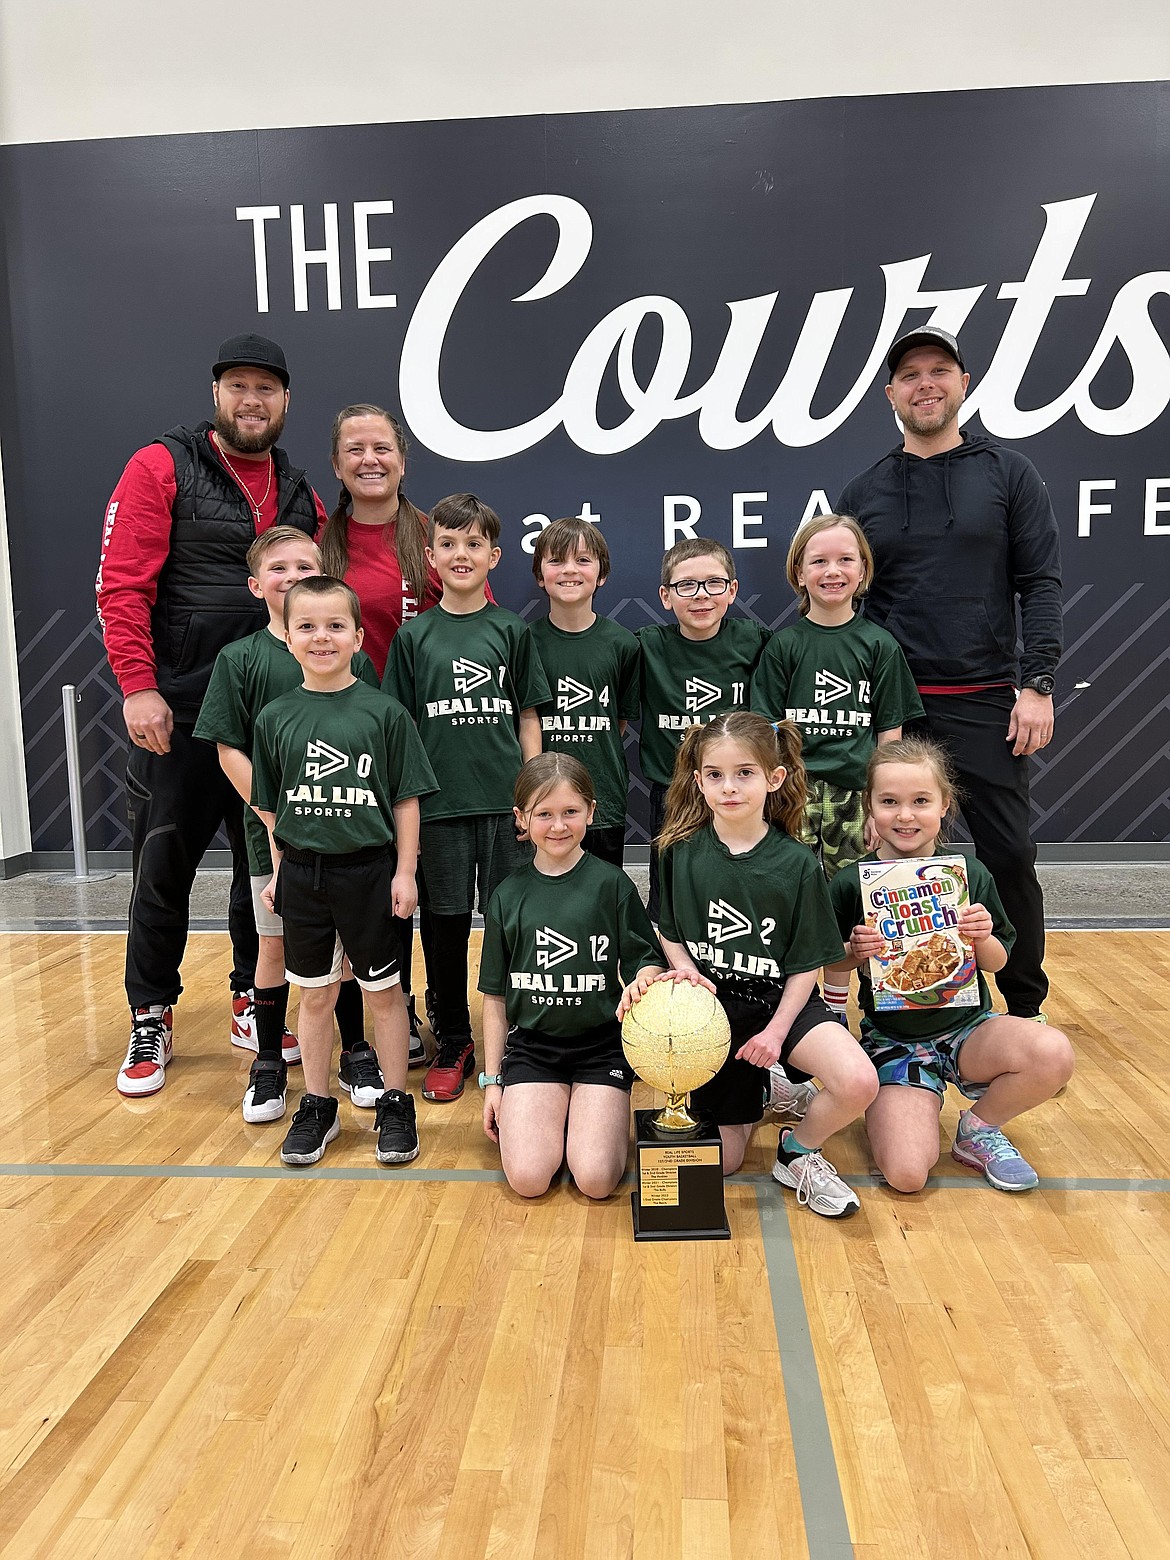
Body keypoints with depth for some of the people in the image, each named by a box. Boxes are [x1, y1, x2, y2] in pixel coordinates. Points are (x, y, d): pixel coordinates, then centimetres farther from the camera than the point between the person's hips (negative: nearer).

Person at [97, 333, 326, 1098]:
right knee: (164, 866, 5)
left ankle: (255, 1001, 28)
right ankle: (151, 1021, 21)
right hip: (178, 715, -4)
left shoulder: (300, 494, 11)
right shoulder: (161, 468, -3)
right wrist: (138, 685, -16)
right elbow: (121, 584, -9)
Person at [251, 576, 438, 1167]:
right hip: (302, 871, 2)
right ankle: (316, 1106, 29)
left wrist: (405, 871, -6)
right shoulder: (275, 718, 1)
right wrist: (280, 871, 7)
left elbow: (405, 800, -3)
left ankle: (395, 1105, 24)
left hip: (369, 870, -2)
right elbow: (270, 807, 9)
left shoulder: (384, 712, -6)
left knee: (383, 990, 10)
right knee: (315, 994, 14)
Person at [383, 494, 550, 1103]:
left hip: (506, 801, 0)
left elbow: (528, 718, 6)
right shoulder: (413, 635, 4)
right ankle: (453, 1046, 23)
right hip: (440, 804, 0)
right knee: (447, 925, 8)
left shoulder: (512, 630, 5)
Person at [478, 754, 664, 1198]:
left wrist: (641, 983, -27)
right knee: (527, 1178, -16)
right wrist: (492, 1082, 7)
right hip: (531, 1045, 2)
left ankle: (596, 1112, 14)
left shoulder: (611, 883, -4)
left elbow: (648, 962, -2)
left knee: (596, 1180, -17)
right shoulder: (508, 896, 3)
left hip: (602, 1044, -1)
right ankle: (549, 1113, 15)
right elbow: (495, 998, 8)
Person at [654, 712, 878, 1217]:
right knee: (721, 1162, 4)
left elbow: (806, 965, -6)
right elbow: (669, 936, 5)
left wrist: (777, 1031, -16)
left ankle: (798, 1152, 2)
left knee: (858, 1081, -30)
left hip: (782, 1002, -1)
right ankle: (752, 1094, 37)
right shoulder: (681, 852, -6)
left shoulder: (797, 863, -10)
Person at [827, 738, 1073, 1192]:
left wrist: (983, 938, -17)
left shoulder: (970, 875, -6)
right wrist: (855, 954, -20)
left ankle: (979, 1128, 1)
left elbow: (997, 964, 5)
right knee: (906, 1174, -22)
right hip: (892, 1041, -2)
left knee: (1053, 1054, -30)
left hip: (968, 1027, 2)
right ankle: (911, 1105, 15)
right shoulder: (852, 884, -11)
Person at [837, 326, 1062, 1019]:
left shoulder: (1009, 474, 6)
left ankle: (1027, 1009, 18)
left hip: (986, 702, -1)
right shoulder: (862, 493, 11)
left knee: (1009, 856, 0)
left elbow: (1041, 585, 0)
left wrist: (1037, 684, -10)